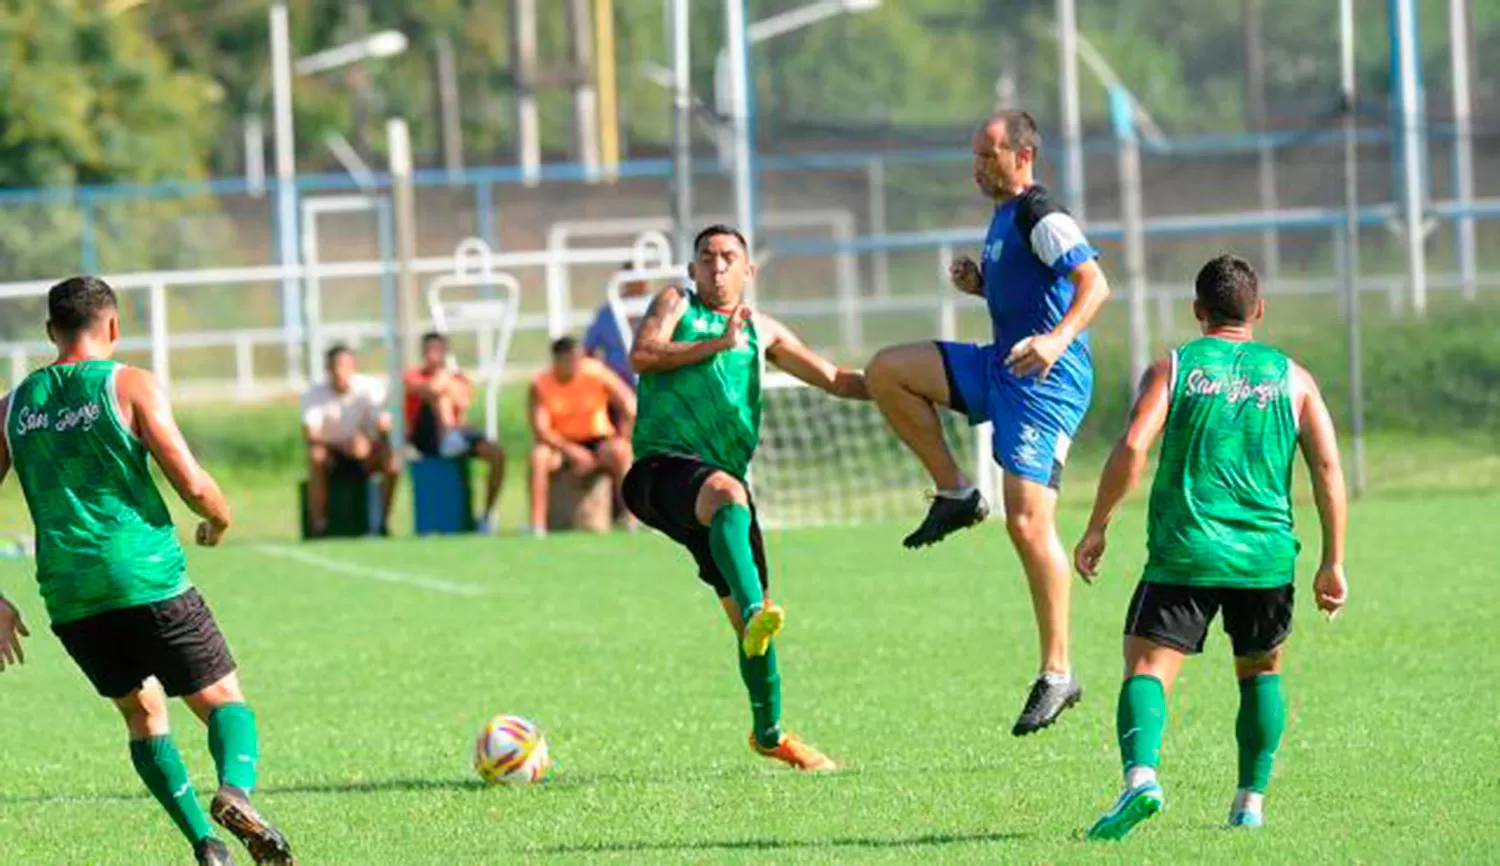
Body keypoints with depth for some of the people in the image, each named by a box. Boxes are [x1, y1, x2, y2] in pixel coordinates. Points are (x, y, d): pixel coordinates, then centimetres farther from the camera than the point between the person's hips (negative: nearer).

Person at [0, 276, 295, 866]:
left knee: (142, 712, 20)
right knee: (222, 700, 4)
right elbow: (191, 484, -9)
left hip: (67, 596, 4)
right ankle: (235, 791, -27)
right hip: (147, 579, -4)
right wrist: (220, 518, 13)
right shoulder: (130, 386, -2)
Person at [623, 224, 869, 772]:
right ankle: (755, 616, -61)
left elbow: (835, 380, 24)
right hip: (663, 466, -6)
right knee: (724, 491, -40)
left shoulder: (762, 331, 24)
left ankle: (768, 731, 23)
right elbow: (642, 356, -7)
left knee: (751, 610, 5)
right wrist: (719, 343, -10)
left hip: (723, 481, 6)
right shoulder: (677, 304, 12)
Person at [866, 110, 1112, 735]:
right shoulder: (1004, 216, 17)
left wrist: (1058, 339, -38)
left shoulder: (1040, 215, -12)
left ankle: (1058, 675, -9)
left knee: (1028, 521, -14)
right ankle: (955, 495, 7)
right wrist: (980, 284, 11)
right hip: (1000, 367, 10)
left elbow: (1094, 283, -23)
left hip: (1045, 379, -10)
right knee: (886, 372, 2)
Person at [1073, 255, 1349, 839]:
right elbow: (1328, 468, 3)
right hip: (1267, 553, 2)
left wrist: (1096, 528, 0)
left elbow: (1132, 448, -9)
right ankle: (1251, 801, 21)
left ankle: (1141, 773, -31)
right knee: (1261, 672, 23)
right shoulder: (1291, 378, 9)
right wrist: (1333, 564, 7)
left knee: (1146, 668, -5)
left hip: (1184, 553, -2)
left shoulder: (1173, 368, 4)